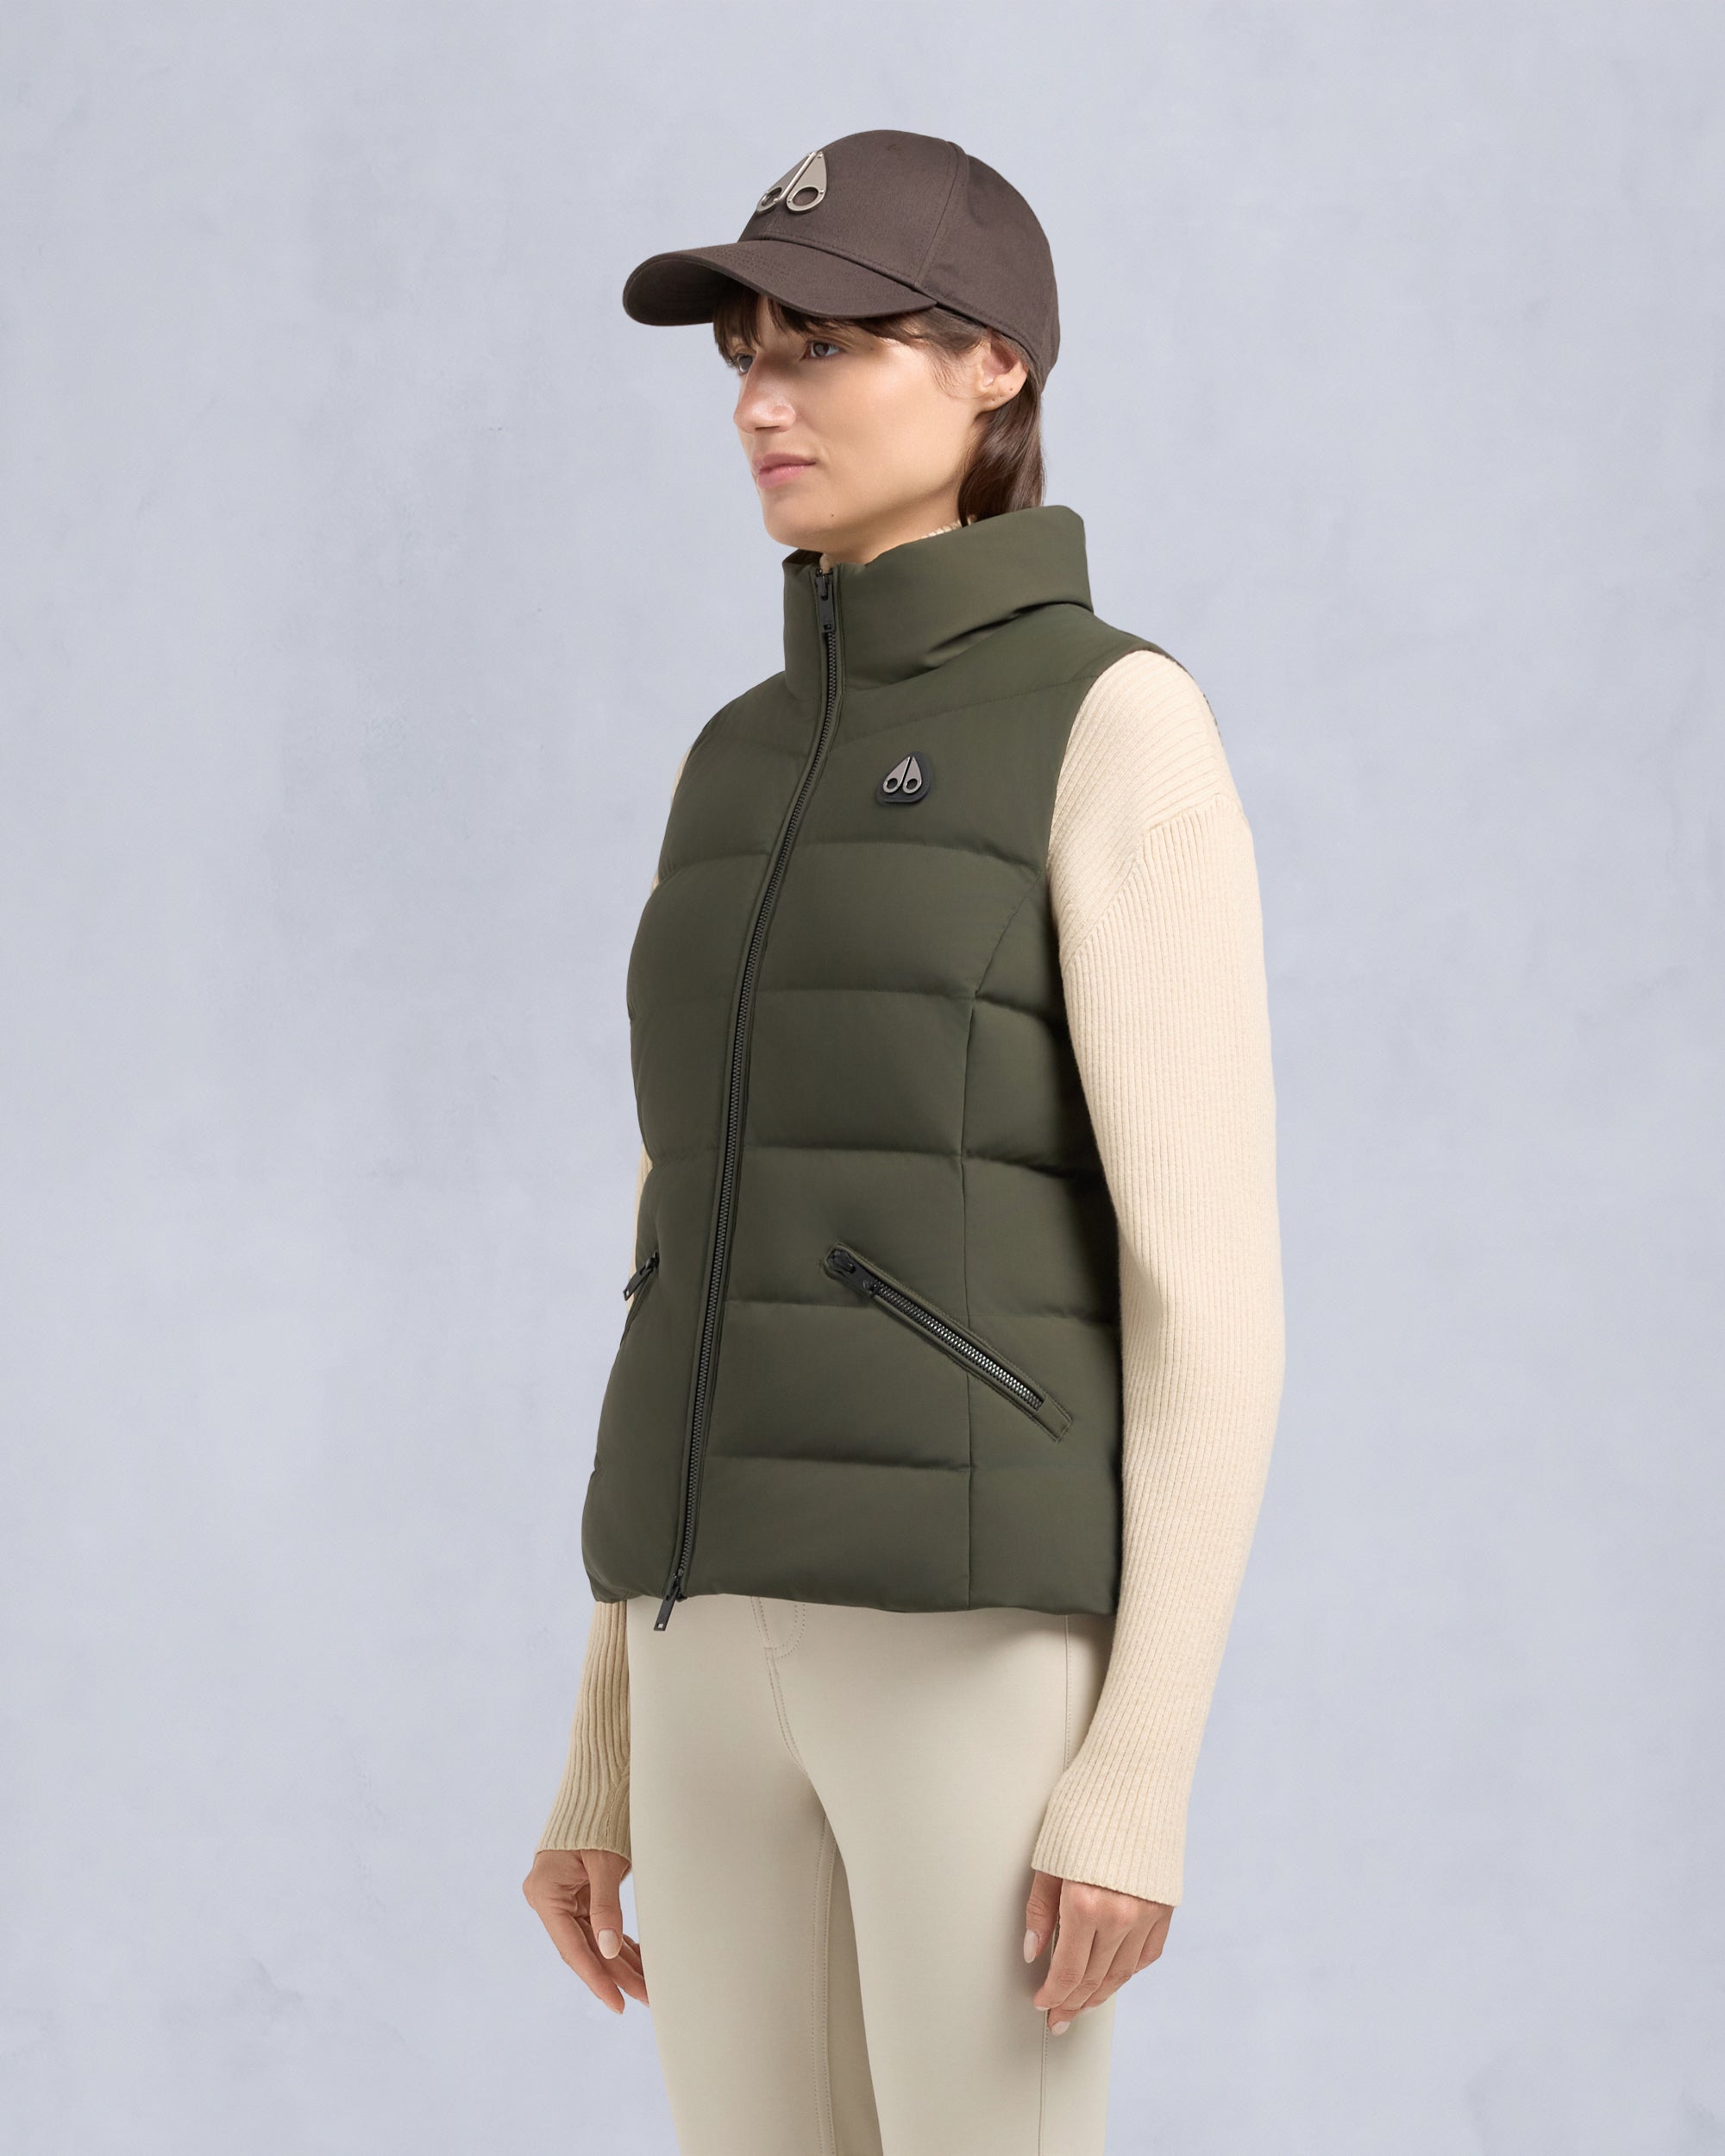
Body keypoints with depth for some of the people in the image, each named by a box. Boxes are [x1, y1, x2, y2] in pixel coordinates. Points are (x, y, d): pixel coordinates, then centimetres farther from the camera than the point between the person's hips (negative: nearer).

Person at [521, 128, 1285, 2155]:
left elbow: (1214, 1276, -11)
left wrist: (1143, 1771, -17)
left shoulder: (1125, 729, -6)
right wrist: (602, 1753, 16)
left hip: (991, 1624, -7)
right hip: (755, 1627, 7)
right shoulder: (747, 771, 17)